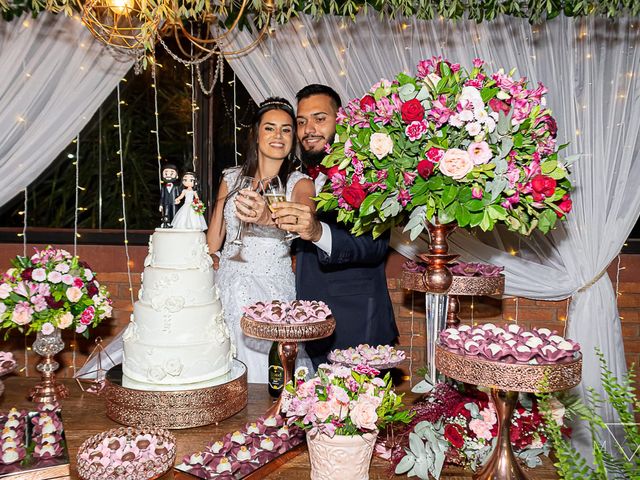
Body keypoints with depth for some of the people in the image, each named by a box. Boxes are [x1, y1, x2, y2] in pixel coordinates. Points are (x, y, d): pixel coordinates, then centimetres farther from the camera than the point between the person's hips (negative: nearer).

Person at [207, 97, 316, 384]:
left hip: (272, 292, -2)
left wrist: (268, 217, -47)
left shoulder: (300, 183, -3)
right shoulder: (231, 178, 7)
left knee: (271, 375, -4)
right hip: (229, 290, 2)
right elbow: (212, 241, 15)